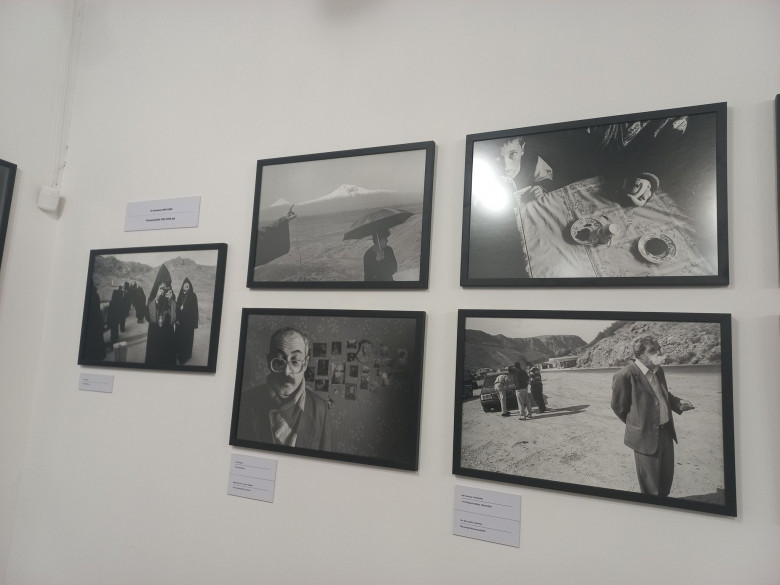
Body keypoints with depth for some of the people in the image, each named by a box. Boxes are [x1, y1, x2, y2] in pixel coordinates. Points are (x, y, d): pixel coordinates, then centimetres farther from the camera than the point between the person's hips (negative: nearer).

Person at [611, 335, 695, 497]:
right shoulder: (625, 376, -23)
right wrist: (637, 424, 1)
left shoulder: (658, 370, 1)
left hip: (666, 432, 7)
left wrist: (678, 403, -1)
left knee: (667, 475, 23)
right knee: (650, 485, 10)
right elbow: (618, 406, -11)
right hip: (646, 437, -7)